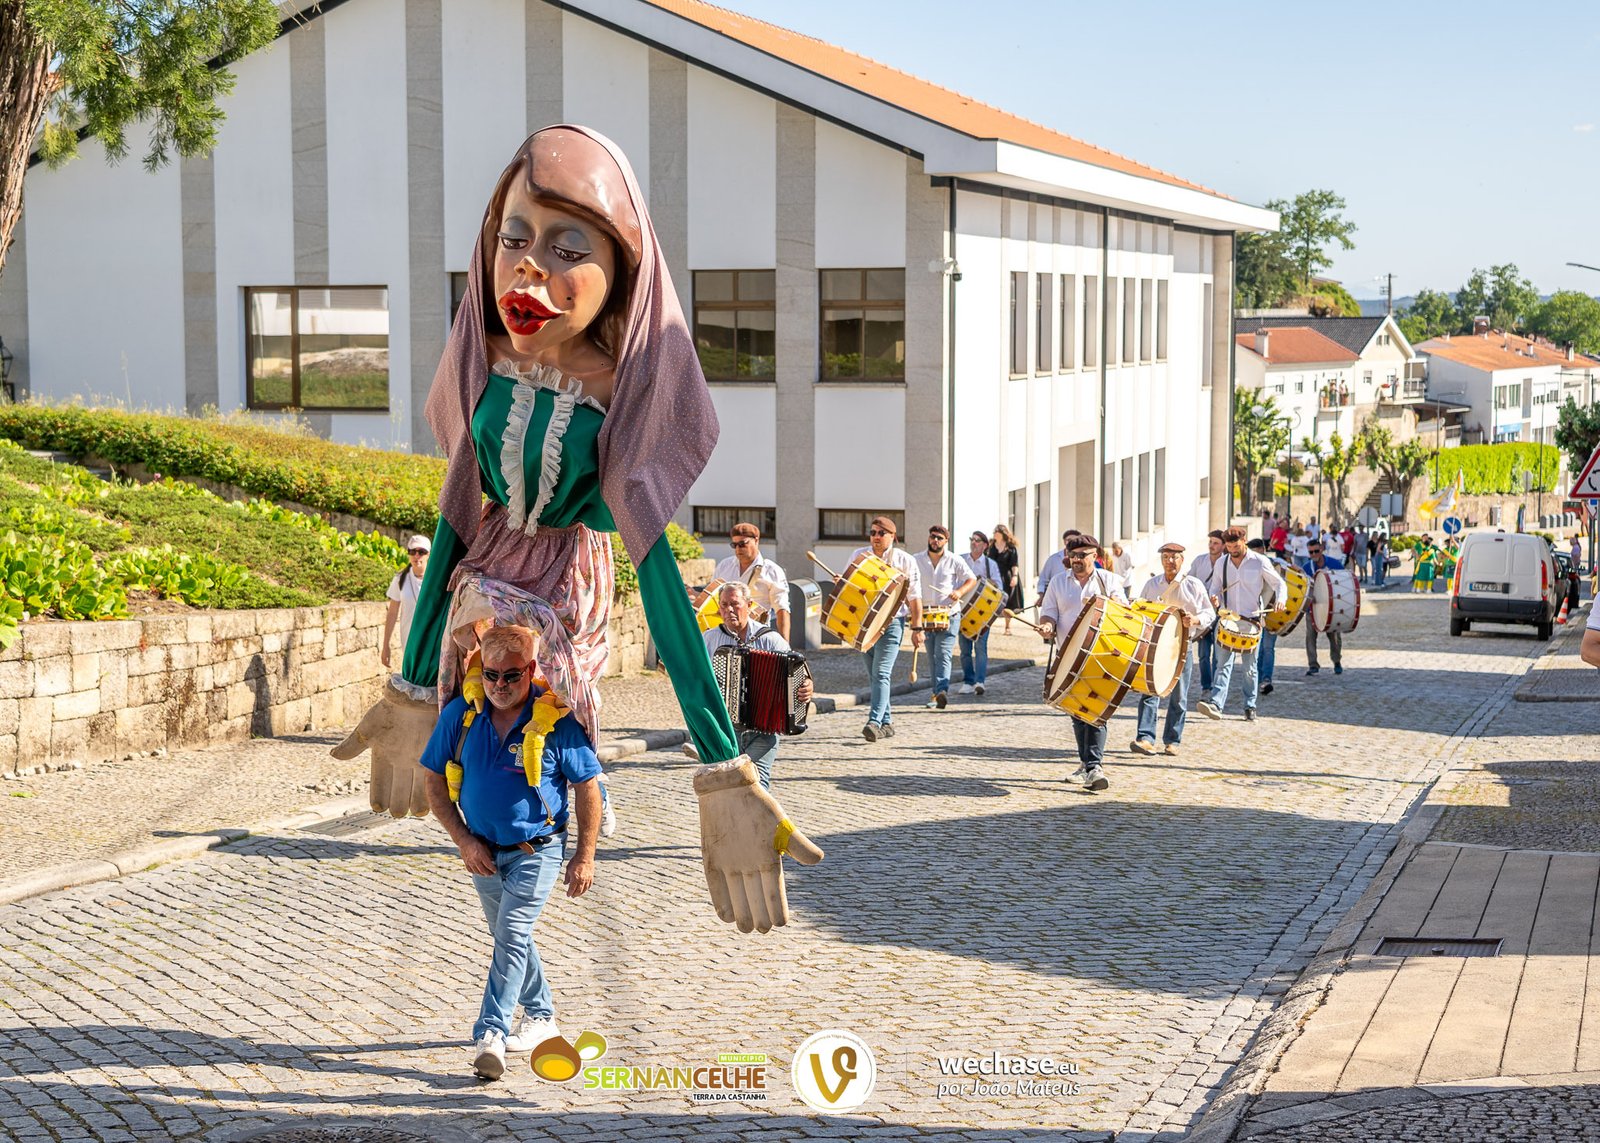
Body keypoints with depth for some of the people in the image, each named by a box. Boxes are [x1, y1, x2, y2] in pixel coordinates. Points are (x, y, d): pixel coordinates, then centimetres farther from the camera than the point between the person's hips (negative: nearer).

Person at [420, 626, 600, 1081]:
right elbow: (435, 782, 0)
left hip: (537, 849, -5)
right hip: (483, 850, 5)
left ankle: (490, 1035, -23)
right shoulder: (459, 715, -9)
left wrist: (584, 856, -10)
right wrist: (464, 841, -8)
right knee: (508, 936, 20)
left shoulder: (556, 720, -17)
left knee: (512, 934, -19)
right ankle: (540, 1015, 40)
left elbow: (587, 787, -8)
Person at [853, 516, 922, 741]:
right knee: (873, 676, 10)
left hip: (891, 623, -5)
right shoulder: (859, 555, 8)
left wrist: (917, 629, -5)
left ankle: (875, 722, -24)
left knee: (881, 674, -17)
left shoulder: (904, 561, -2)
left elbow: (914, 598, 0)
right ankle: (886, 722, 20)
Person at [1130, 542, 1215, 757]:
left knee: (1179, 696, 4)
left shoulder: (1194, 585, 1)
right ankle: (1145, 738, -15)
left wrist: (1195, 620, -16)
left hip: (1182, 645, -1)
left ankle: (1172, 741, 13)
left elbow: (1210, 613, 3)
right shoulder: (1151, 584, 8)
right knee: (1149, 691, -10)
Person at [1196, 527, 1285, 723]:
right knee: (1224, 663, -11)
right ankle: (1216, 704, -22)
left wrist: (1280, 600, -19)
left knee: (1250, 667, 5)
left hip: (1252, 620, -2)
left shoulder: (1260, 562, -5)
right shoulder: (1221, 563, 4)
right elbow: (1215, 587, 15)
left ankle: (1250, 707, 15)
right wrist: (1214, 597, -9)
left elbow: (1279, 584, 1)